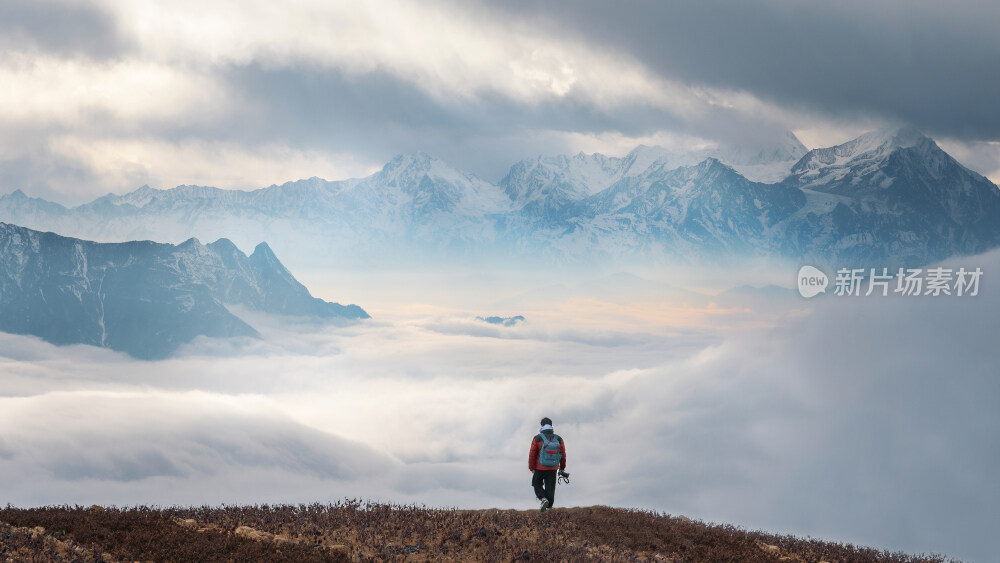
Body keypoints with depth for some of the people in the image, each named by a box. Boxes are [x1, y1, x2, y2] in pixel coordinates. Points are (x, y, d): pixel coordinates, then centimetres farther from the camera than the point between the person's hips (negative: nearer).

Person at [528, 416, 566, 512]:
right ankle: (549, 507, 12)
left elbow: (532, 454, -9)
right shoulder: (559, 439, -4)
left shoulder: (537, 439, -11)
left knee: (537, 484, 18)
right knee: (550, 488, 12)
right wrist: (562, 467, 18)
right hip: (553, 469, 2)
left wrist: (531, 468, 2)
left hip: (540, 469, -2)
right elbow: (563, 454, 4)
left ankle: (543, 499, -5)